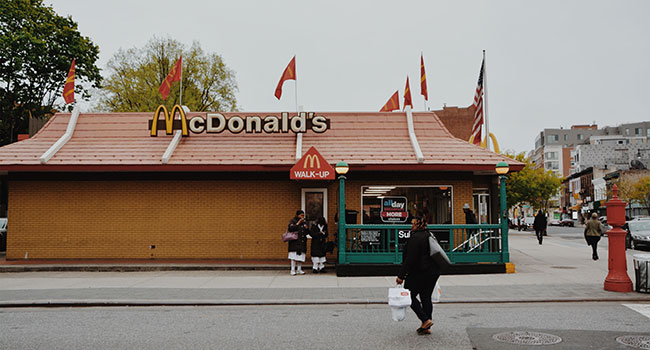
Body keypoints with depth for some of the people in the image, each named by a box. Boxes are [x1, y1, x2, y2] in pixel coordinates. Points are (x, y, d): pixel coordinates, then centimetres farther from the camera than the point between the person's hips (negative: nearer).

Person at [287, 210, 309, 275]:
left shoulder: (304, 222, 14)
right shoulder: (293, 221, -1)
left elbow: (307, 232, 18)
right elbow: (291, 228, -19)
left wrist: (306, 228, -3)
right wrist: (298, 223, -17)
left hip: (302, 242, 5)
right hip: (294, 242, -5)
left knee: (301, 256, 3)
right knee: (294, 256, -8)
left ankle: (299, 270, 11)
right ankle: (293, 270, -3)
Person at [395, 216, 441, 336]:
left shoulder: (415, 237, -16)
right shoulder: (429, 235, 12)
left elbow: (410, 259, -20)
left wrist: (401, 275, -16)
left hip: (420, 272, -9)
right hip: (434, 271, 9)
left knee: (410, 296, 5)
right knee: (426, 297, 13)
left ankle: (425, 320, -3)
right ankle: (426, 327, 15)